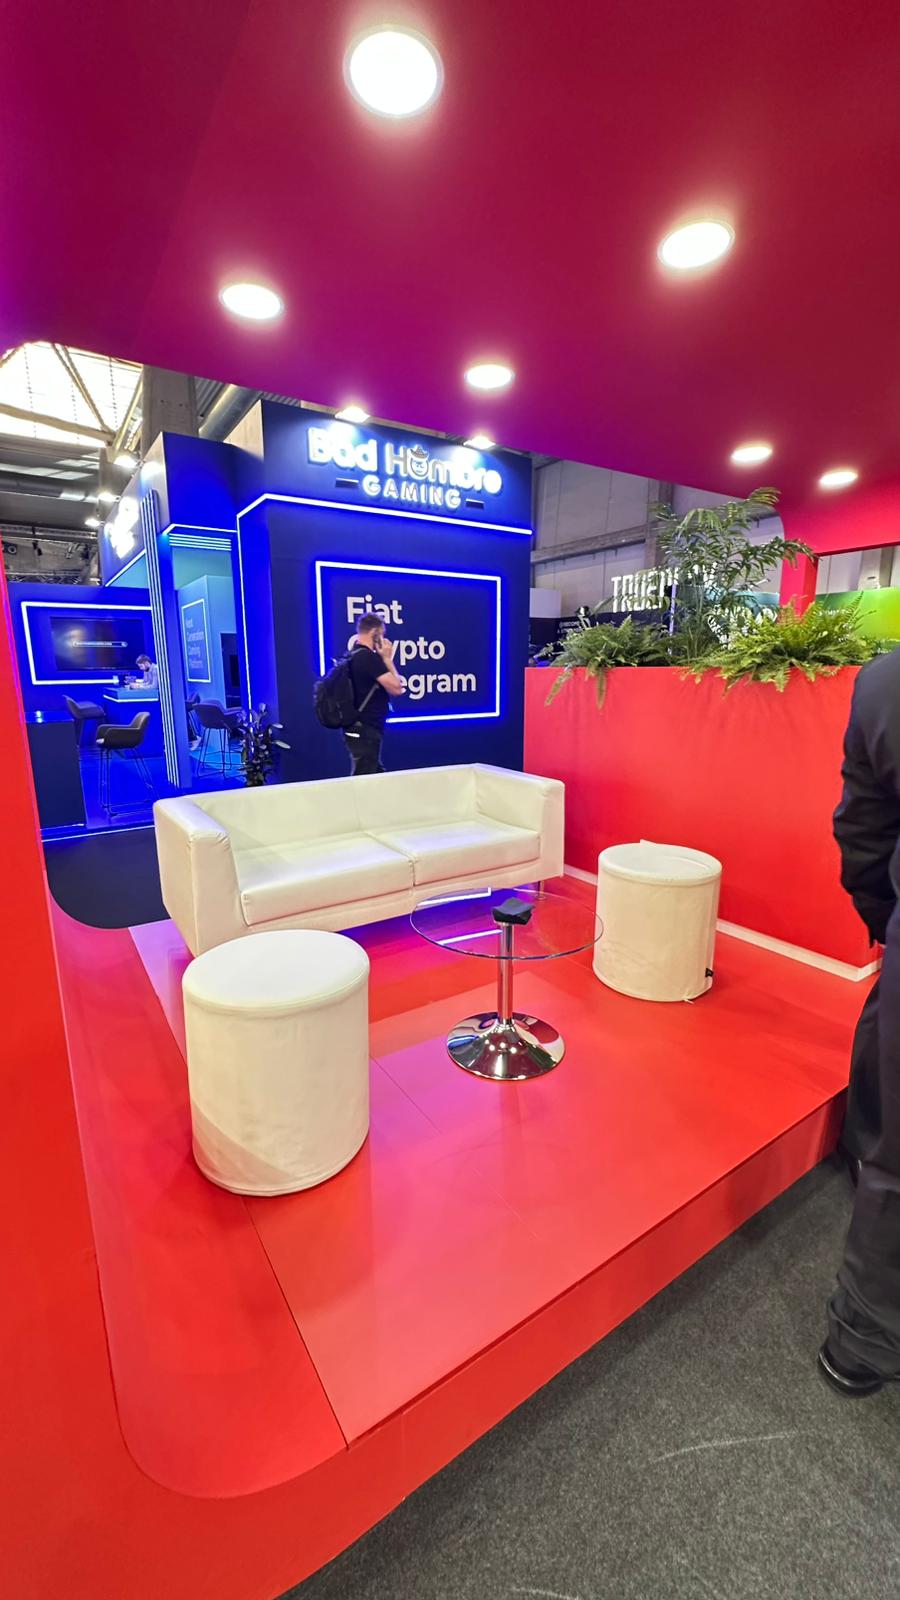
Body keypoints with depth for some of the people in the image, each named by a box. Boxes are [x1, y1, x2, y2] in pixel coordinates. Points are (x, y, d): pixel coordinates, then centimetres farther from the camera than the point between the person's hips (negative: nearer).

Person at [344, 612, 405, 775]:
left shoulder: (353, 655, 13)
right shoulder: (369, 657, -18)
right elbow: (396, 689, -16)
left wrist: (384, 659, 10)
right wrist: (387, 659, -7)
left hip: (358, 729, 10)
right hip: (365, 731, -10)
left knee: (375, 776, 19)